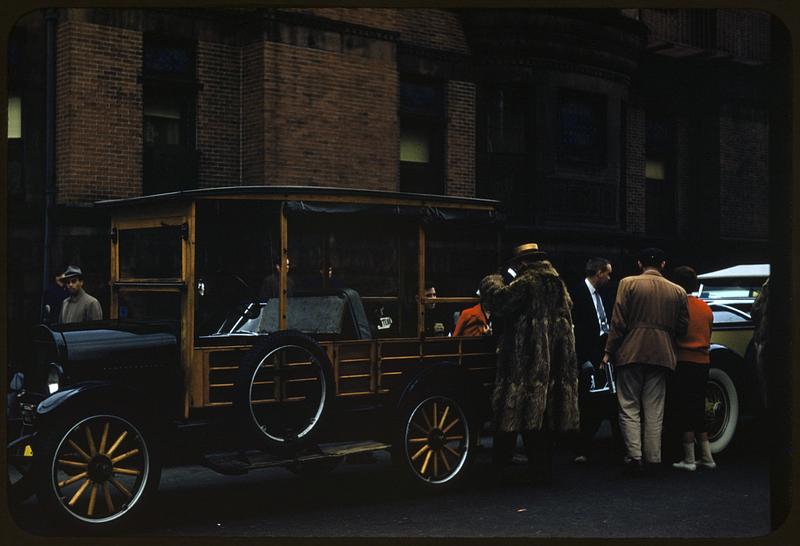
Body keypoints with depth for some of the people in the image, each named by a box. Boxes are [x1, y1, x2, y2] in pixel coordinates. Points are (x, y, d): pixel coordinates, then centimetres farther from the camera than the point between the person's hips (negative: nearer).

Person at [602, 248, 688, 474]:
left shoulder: (628, 284, -3)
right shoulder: (677, 291, 6)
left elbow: (618, 321, -6)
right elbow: (682, 328, 8)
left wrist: (609, 351, -2)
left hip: (631, 353, -2)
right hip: (662, 355, 3)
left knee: (629, 407, 4)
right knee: (654, 410, 8)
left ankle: (634, 455, -5)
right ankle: (653, 458, 8)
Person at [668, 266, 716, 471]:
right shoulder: (706, 308, 11)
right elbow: (708, 336, 17)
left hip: (683, 361, -6)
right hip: (703, 362, 6)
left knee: (685, 410, -2)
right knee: (698, 410, 14)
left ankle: (689, 459, -1)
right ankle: (706, 457, 15)